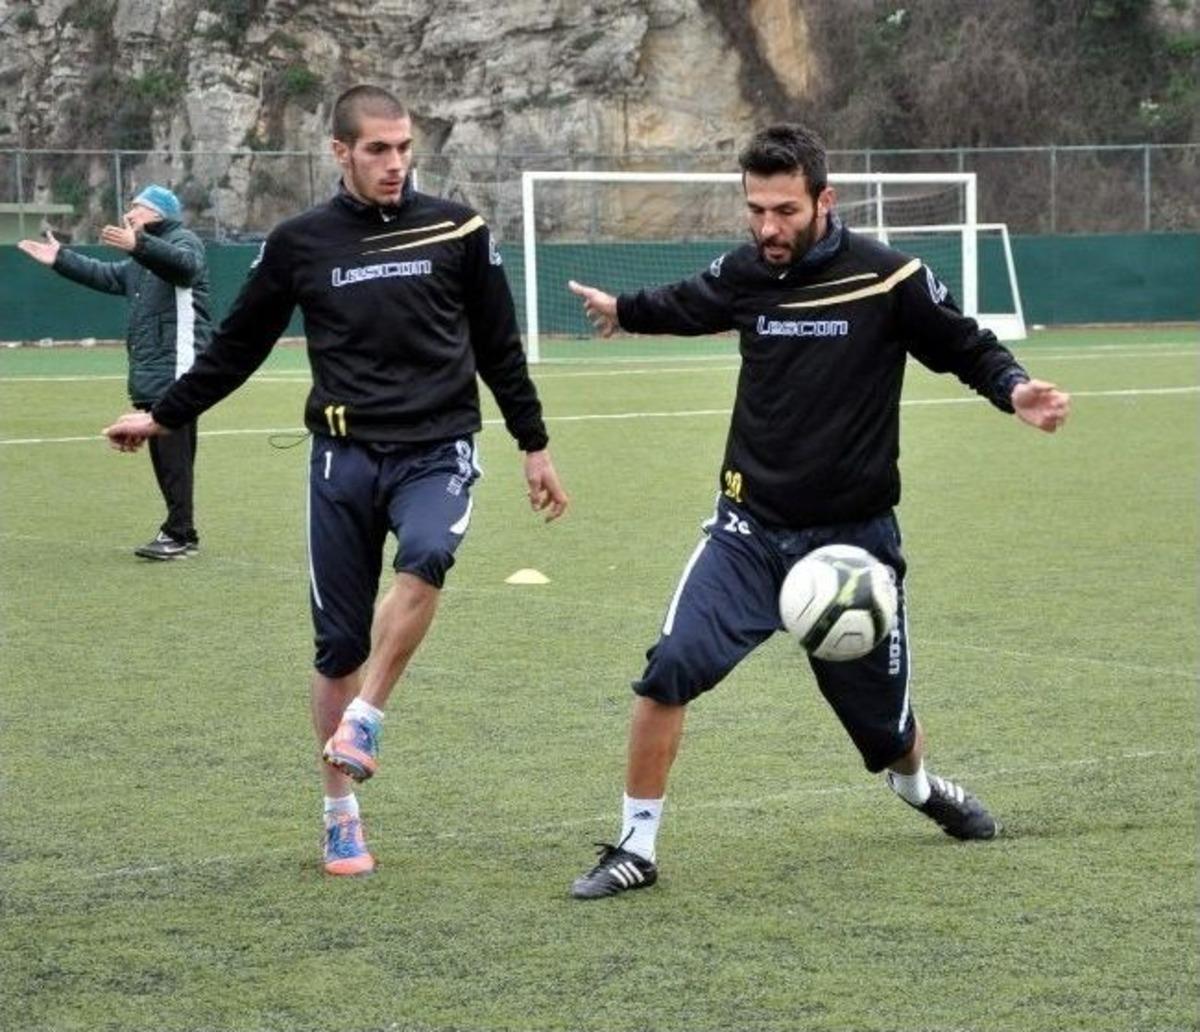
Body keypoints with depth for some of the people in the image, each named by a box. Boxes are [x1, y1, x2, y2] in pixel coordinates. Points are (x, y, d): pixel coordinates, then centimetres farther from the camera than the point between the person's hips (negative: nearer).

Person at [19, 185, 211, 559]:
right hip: (149, 375, 10)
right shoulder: (141, 261, 24)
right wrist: (60, 259, 29)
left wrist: (137, 245, -44)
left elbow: (184, 264, -28)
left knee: (174, 455, -11)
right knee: (163, 456, 10)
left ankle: (178, 535, -12)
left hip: (176, 372, -10)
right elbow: (105, 275, 33)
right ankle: (182, 532, 15)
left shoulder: (184, 241, -6)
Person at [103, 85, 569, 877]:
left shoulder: (455, 230, 2)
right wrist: (163, 417, 18)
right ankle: (342, 814, 16)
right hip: (345, 457, 1)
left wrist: (534, 446, 13)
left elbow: (500, 348, 11)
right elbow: (238, 346, 15)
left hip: (438, 451, -1)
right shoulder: (301, 243, 2)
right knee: (340, 644, 2)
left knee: (425, 557, -33)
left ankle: (363, 722, -19)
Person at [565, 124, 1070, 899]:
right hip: (751, 529, 2)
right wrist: (625, 310, 32)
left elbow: (967, 348, -2)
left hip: (853, 535, -2)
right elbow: (687, 306, 23)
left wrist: (1015, 390, -20)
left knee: (882, 718, 10)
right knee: (670, 671, -19)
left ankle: (918, 784, 48)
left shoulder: (887, 279, -13)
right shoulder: (742, 275, -1)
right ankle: (638, 847, -6)